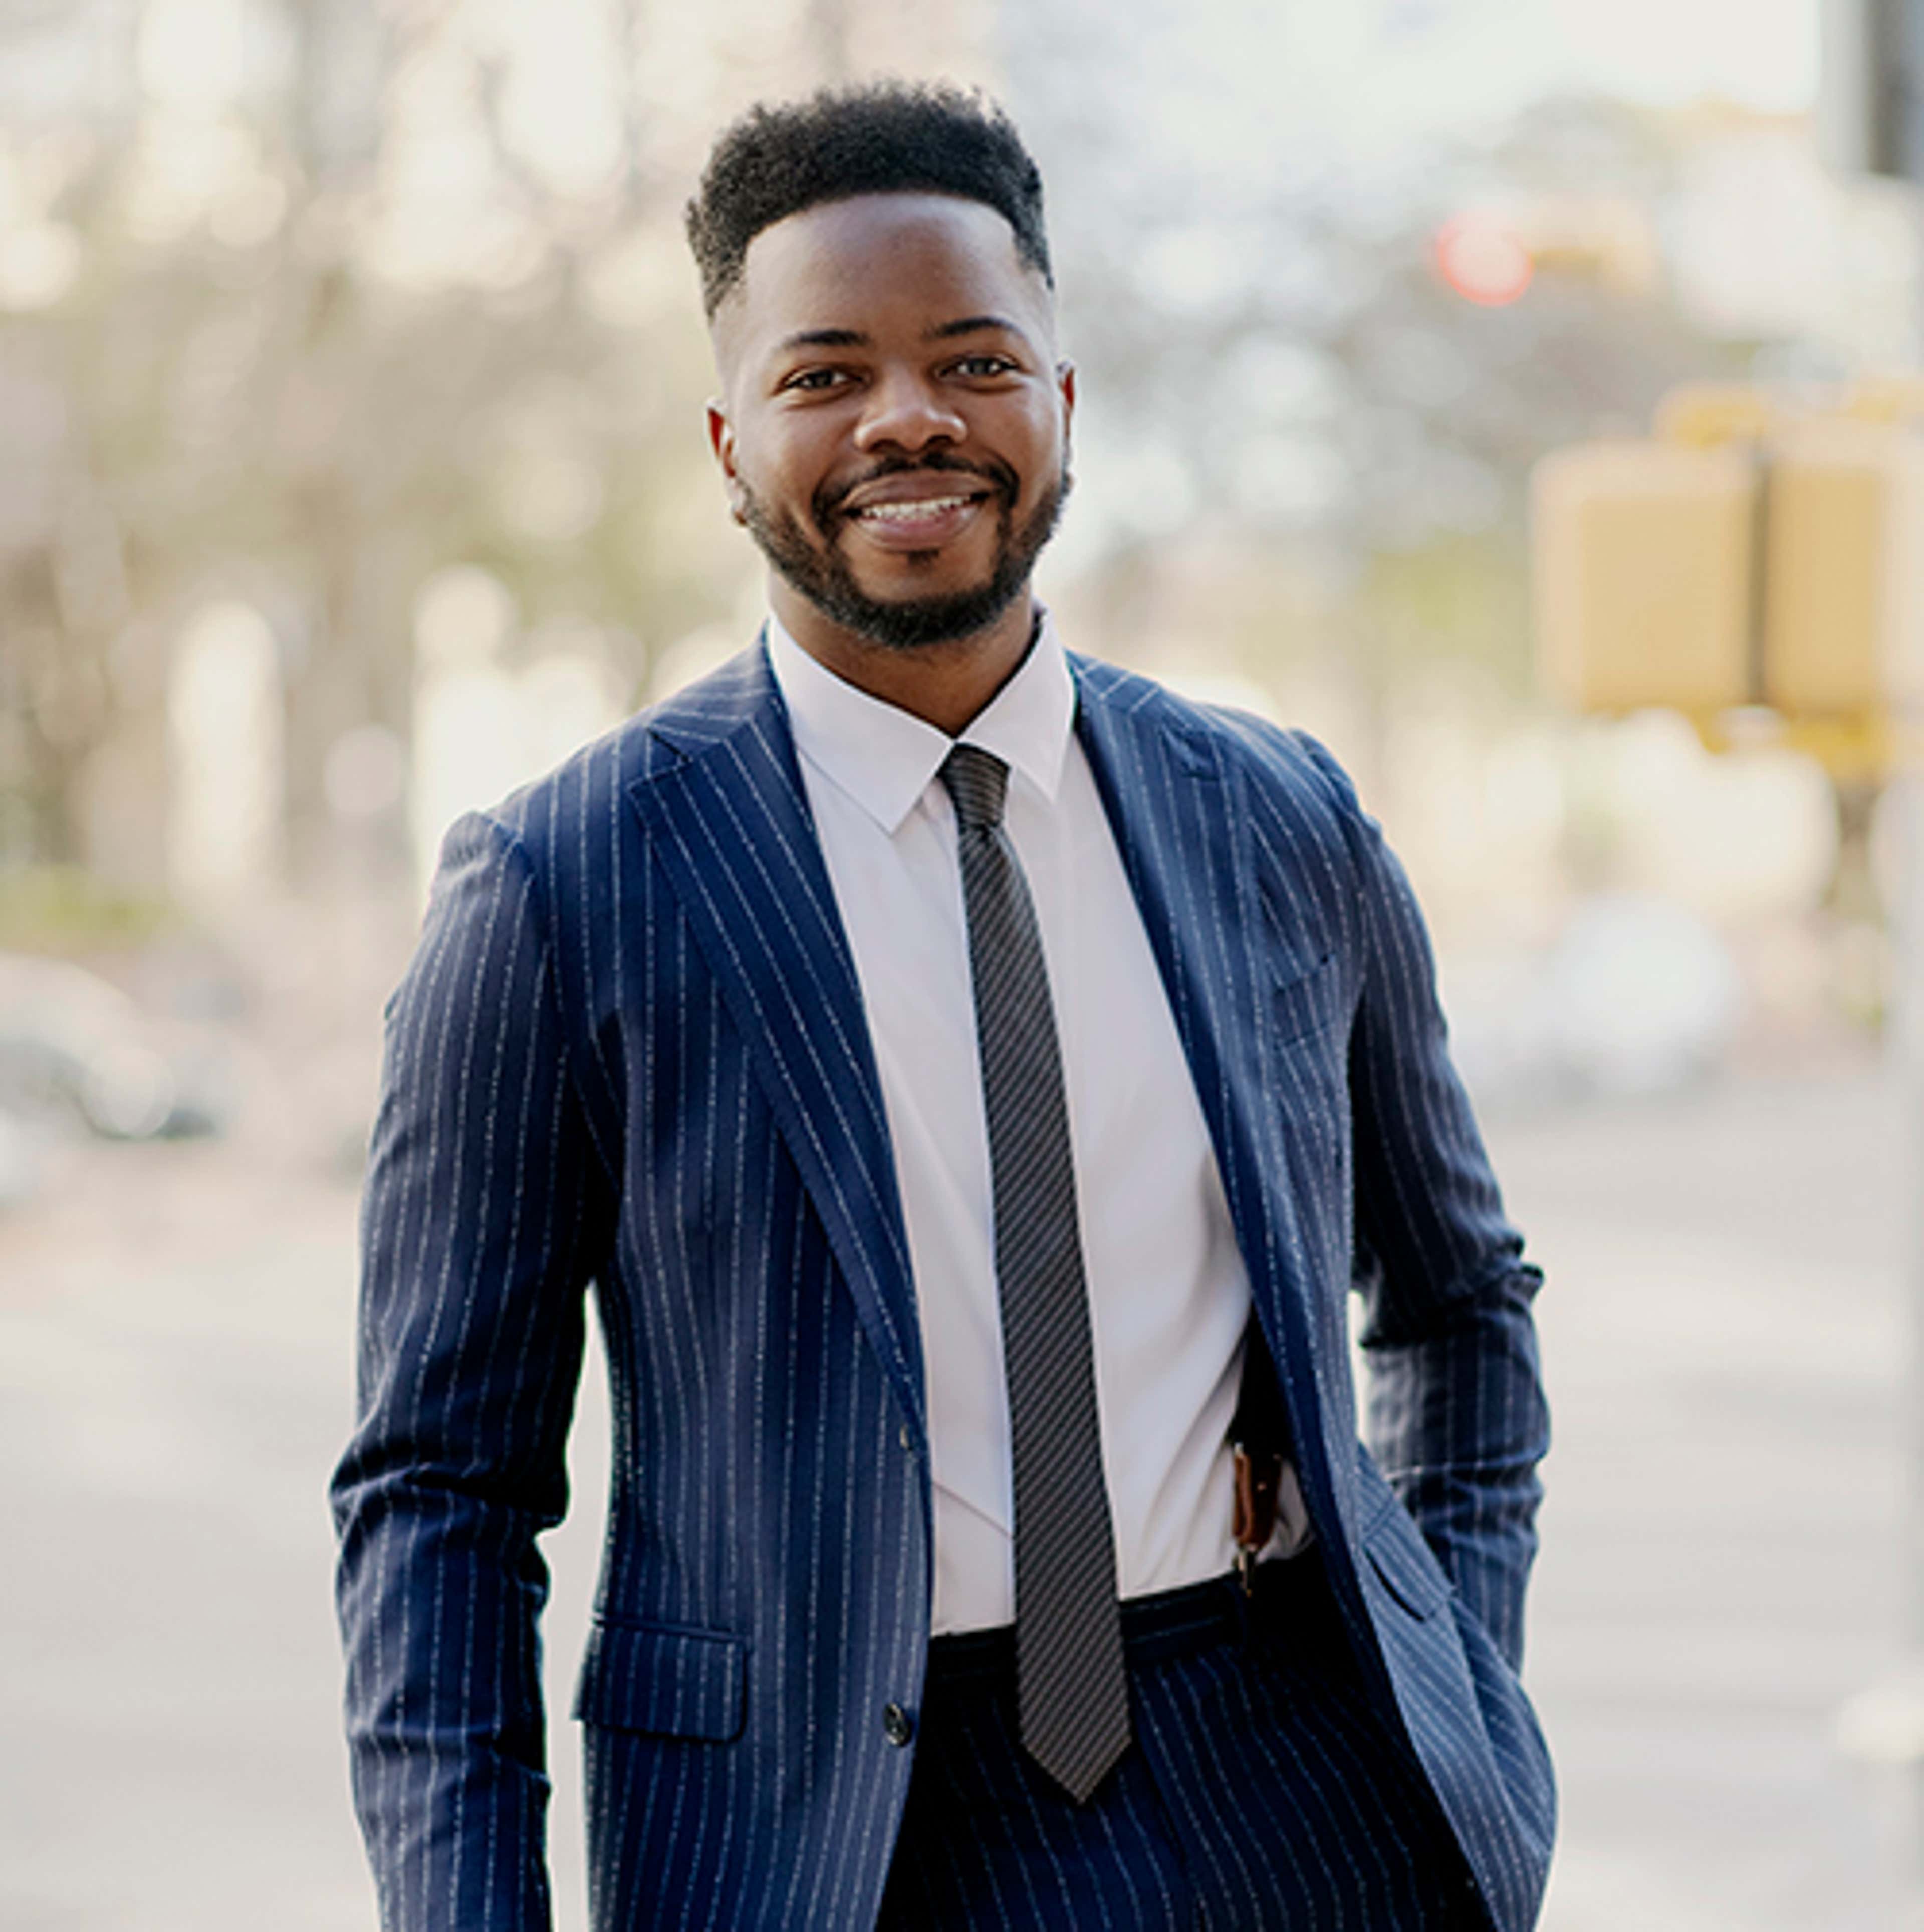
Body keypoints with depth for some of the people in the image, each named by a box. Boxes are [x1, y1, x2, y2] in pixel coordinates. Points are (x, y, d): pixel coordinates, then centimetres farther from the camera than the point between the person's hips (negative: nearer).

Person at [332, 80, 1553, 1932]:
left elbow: (1456, 1296, 19)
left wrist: (1464, 1695, 9)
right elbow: (438, 1488, -3)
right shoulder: (562, 890, -7)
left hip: (1296, 1784, 3)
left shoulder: (1283, 830, 4)